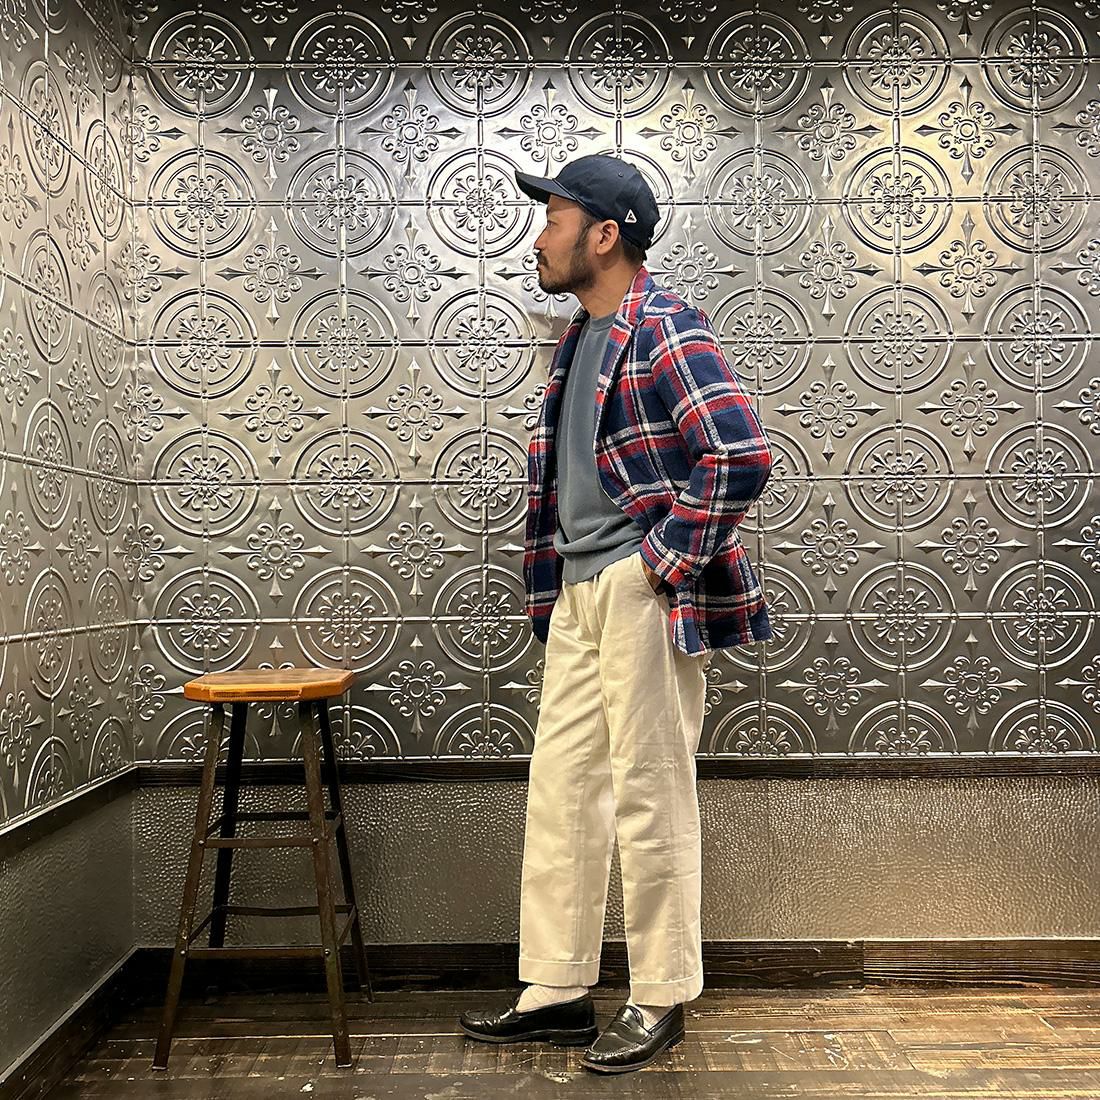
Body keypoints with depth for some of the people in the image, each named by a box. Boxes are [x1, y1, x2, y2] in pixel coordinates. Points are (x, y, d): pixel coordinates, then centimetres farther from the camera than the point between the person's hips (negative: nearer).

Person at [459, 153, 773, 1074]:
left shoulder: (664, 327, -11)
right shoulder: (580, 340, 18)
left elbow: (742, 453, -22)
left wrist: (669, 558, -16)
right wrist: (554, 584, 17)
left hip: (645, 593, -9)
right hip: (579, 594, 9)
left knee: (649, 798, 1)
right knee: (561, 790, 12)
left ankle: (661, 1002, 18)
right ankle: (558, 991, 25)